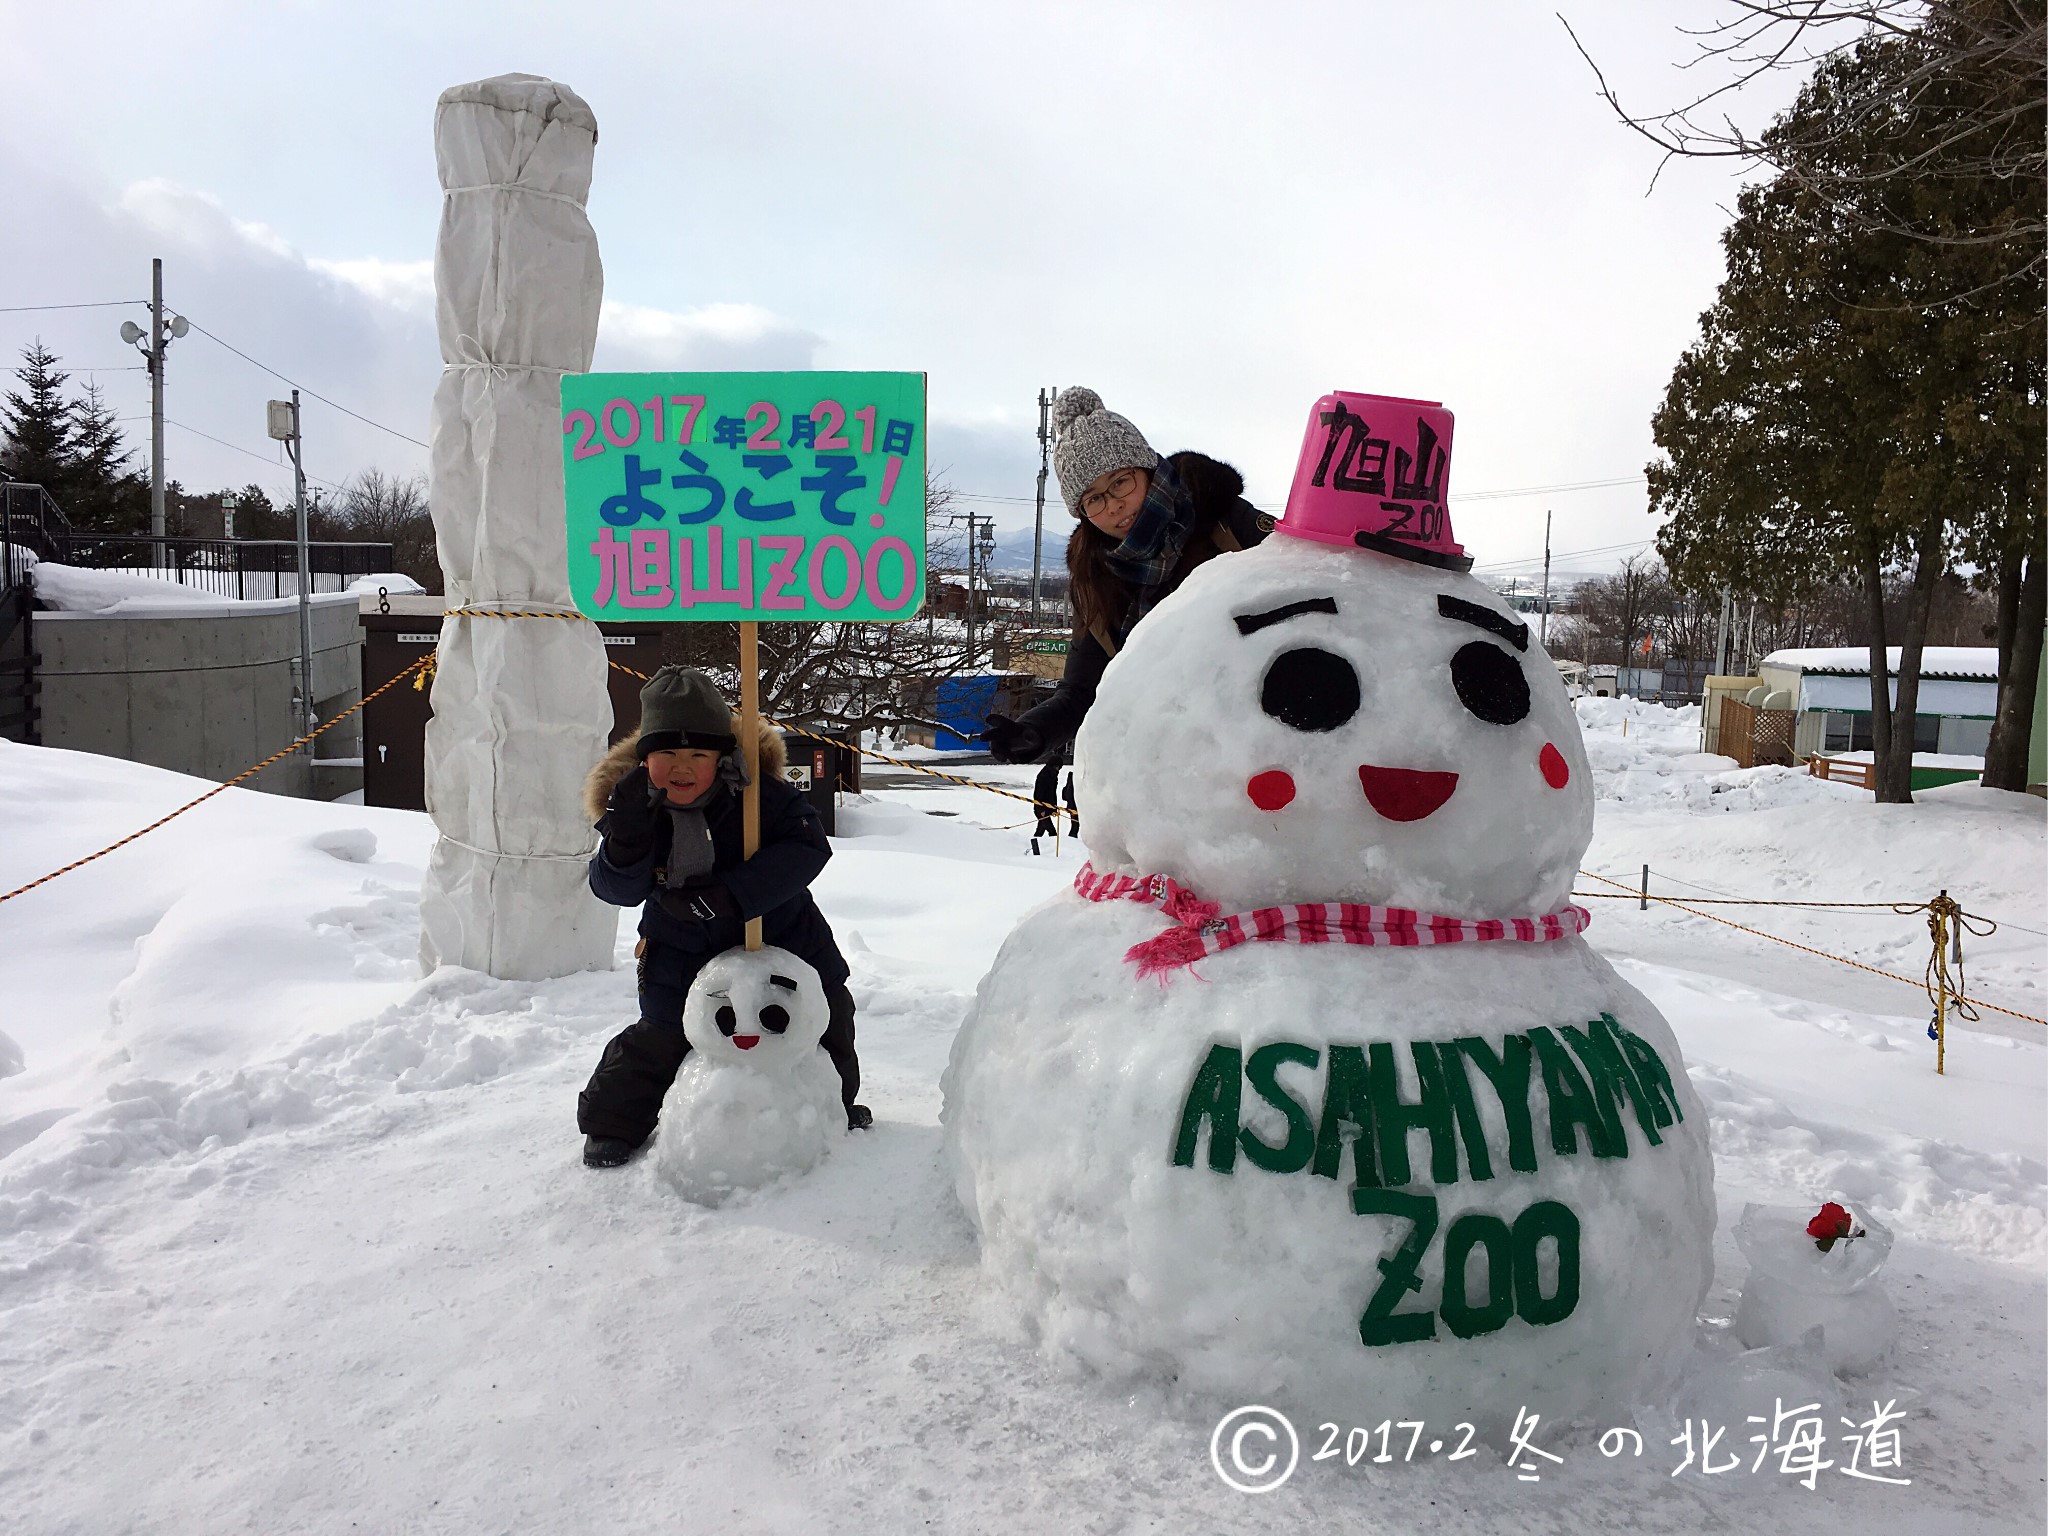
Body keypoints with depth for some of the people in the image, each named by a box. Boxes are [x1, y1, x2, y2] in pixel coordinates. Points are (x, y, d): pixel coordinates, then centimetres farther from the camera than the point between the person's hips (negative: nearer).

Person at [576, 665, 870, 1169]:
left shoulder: (757, 791, -24)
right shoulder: (631, 801, -17)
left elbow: (808, 845, -29)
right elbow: (617, 889, -18)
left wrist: (732, 894, -36)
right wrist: (626, 839, -40)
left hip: (781, 934, 1)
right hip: (682, 953, 0)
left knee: (826, 1018, 14)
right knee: (660, 1037, 7)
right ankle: (614, 1120, 33)